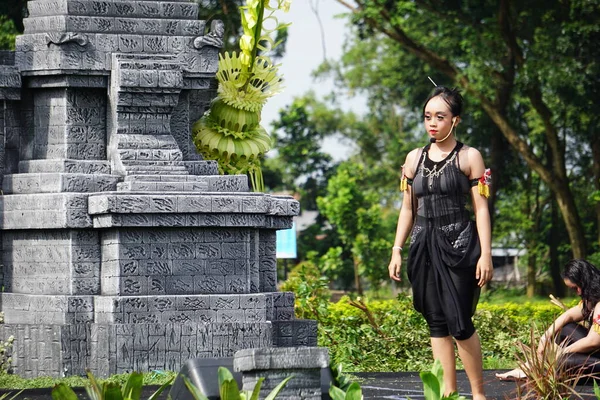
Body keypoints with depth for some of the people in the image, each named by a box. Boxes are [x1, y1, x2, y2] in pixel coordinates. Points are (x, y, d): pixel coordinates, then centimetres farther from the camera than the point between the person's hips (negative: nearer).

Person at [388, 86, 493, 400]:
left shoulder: (469, 157, 0)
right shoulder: (414, 158, 12)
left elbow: (481, 208, -3)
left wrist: (485, 255, -9)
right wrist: (396, 250, 10)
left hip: (458, 244, -5)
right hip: (424, 246, 5)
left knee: (459, 322, -10)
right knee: (436, 323, 5)